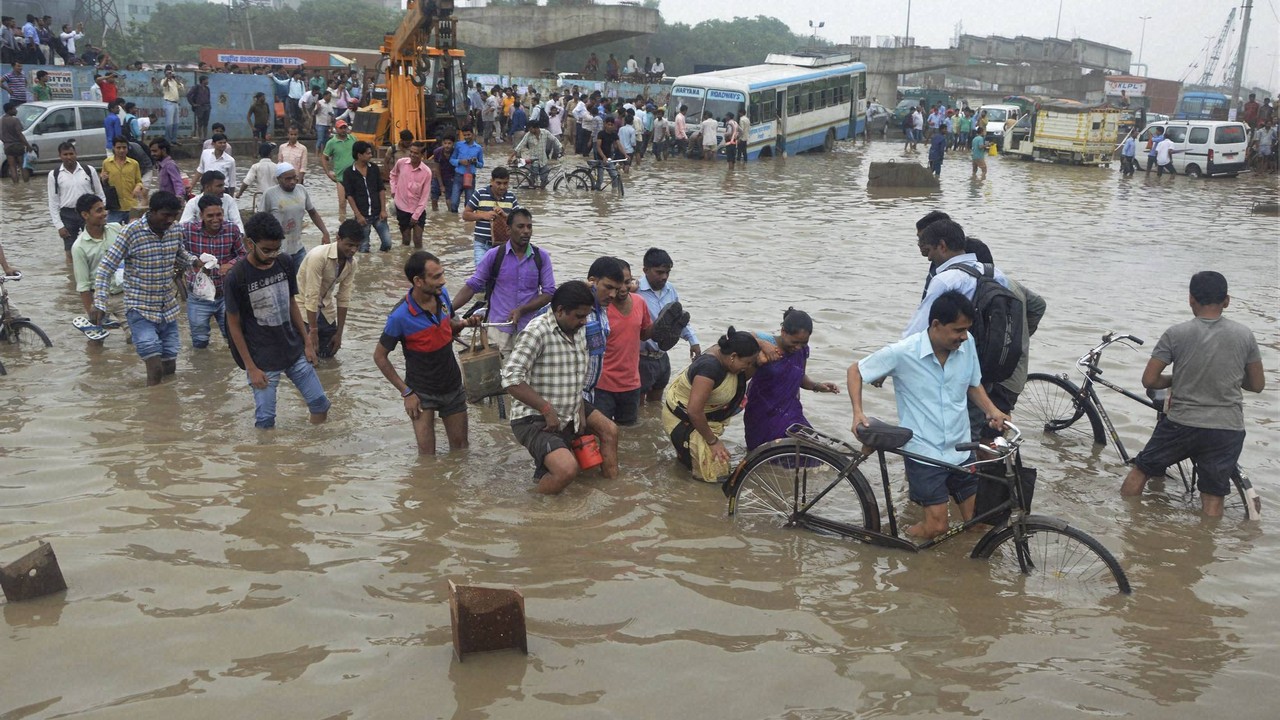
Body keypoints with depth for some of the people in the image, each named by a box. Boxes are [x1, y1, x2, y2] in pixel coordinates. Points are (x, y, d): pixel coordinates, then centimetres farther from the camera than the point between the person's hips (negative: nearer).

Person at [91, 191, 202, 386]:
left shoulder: (175, 230, 1)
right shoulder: (132, 233, -15)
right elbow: (105, 268, -13)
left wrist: (193, 261, -1)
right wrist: (99, 304, -22)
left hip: (169, 309, 6)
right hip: (141, 311, -6)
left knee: (170, 367, 11)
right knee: (155, 368, -17)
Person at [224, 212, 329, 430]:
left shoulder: (285, 264, -1)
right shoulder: (235, 278, -15)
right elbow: (234, 324, -8)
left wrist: (307, 342, 9)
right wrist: (250, 367, -9)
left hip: (294, 350, 5)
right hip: (262, 361, -5)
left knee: (320, 404, 8)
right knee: (265, 422, 0)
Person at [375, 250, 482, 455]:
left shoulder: (442, 294, -9)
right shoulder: (400, 317, -25)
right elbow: (379, 357, -13)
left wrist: (465, 323, -11)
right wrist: (406, 392, -12)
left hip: (452, 386, 5)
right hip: (422, 392, -5)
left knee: (460, 447, 14)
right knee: (427, 454, -2)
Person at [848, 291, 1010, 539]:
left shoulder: (967, 345, -4)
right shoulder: (902, 353, -16)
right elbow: (856, 370, -4)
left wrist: (992, 410, -6)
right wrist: (858, 413, -18)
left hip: (961, 451, 5)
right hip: (924, 453, -5)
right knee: (937, 527, -7)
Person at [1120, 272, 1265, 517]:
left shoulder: (1176, 334, -9)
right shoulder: (1244, 335, -2)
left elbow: (1149, 380, -7)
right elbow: (1257, 385, 7)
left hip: (1180, 425, -1)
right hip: (1227, 430, 1)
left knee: (1140, 471, 19)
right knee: (1213, 501, 9)